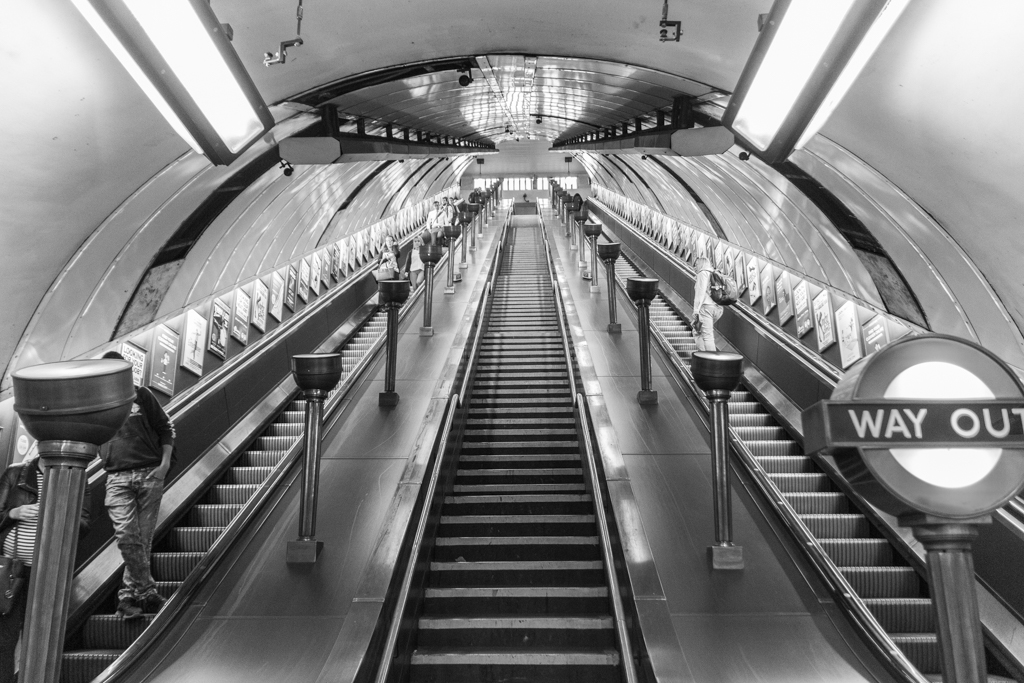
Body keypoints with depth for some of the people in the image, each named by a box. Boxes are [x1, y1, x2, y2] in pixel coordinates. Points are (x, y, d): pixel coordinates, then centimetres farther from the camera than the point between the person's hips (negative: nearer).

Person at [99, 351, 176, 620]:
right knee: (126, 535, -15)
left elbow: (165, 428, 11)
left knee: (144, 537, 2)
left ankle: (129, 593, 14)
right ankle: (147, 592, -9)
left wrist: (165, 462, 0)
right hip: (117, 478, 0)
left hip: (149, 474, 0)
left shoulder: (141, 395, 10)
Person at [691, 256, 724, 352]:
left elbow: (700, 292, -12)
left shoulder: (703, 273, -3)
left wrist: (696, 311, -15)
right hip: (715, 307, 9)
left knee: (707, 335, -9)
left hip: (706, 306, -9)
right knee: (697, 332, 17)